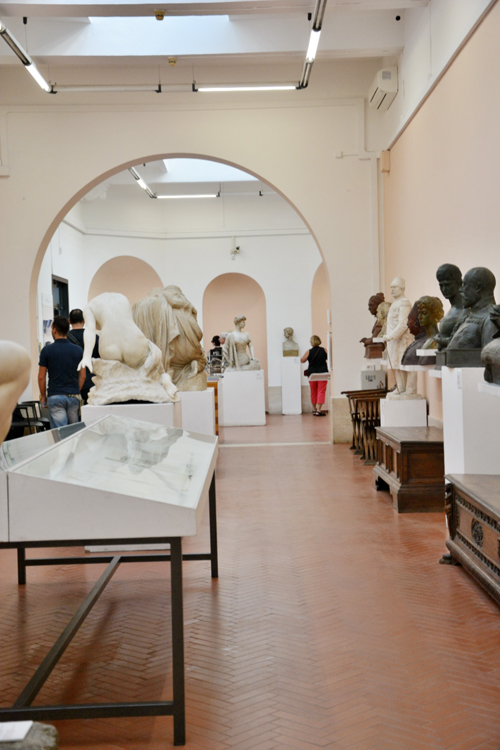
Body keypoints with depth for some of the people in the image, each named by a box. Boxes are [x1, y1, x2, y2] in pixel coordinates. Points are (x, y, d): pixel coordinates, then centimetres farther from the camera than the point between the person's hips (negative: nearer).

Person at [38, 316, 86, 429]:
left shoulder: (47, 350, -4)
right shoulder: (78, 350, 4)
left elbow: (41, 377, -1)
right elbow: (82, 376, 6)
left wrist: (43, 396, 10)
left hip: (55, 397, -3)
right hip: (74, 396, 3)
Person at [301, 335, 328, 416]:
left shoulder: (309, 352, -8)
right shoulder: (324, 350, -5)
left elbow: (302, 360, 2)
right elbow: (326, 358, 12)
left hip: (312, 374, 1)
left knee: (313, 392, 15)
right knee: (321, 392, -1)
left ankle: (314, 409, 25)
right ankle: (319, 410, -10)